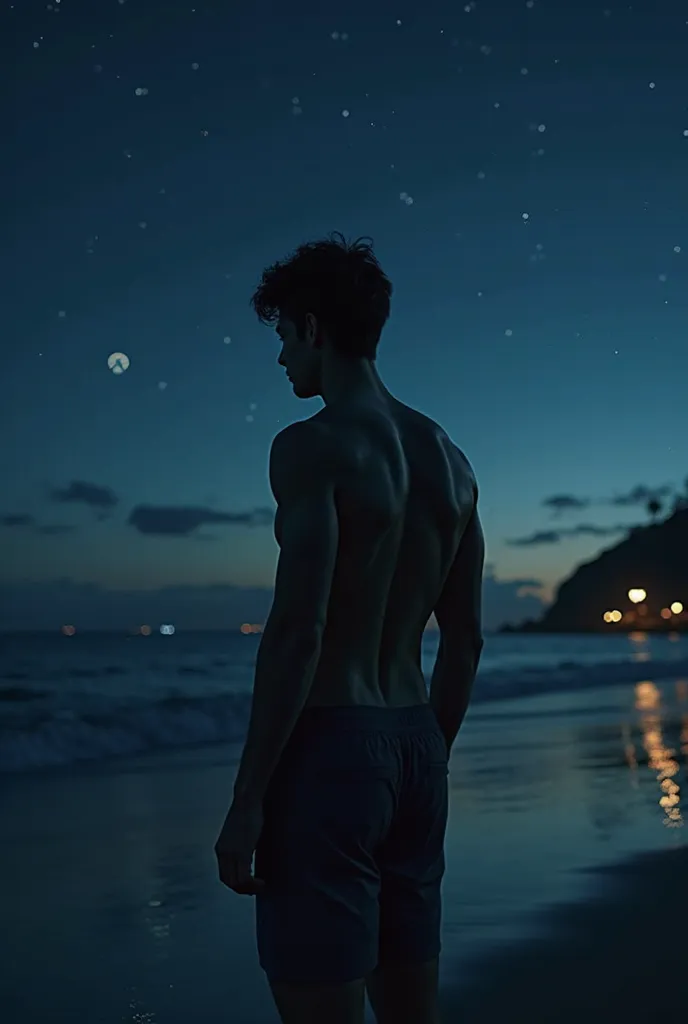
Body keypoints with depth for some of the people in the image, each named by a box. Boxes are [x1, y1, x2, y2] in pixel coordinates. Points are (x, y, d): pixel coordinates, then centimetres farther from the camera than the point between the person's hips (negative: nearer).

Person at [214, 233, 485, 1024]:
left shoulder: (313, 445, -12)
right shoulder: (447, 458, 12)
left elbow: (297, 631, -20)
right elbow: (465, 639, 14)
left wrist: (248, 799, -16)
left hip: (327, 750, -8)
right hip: (413, 745, 8)